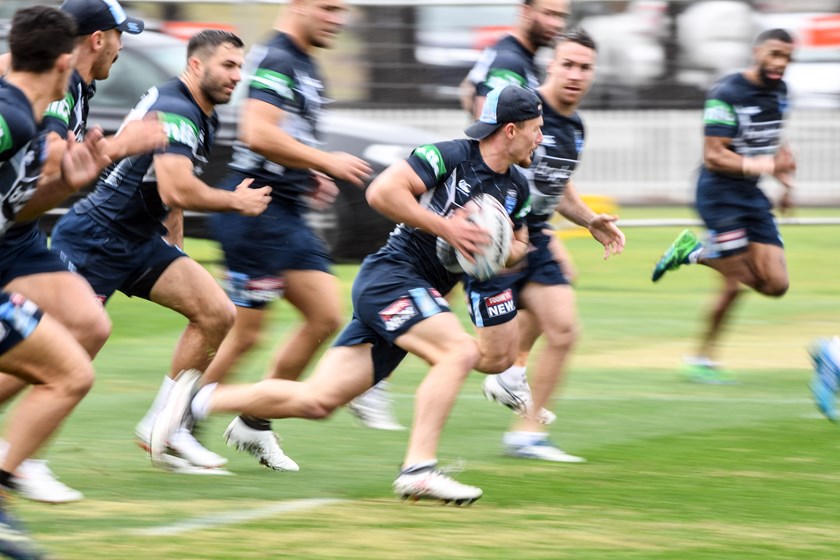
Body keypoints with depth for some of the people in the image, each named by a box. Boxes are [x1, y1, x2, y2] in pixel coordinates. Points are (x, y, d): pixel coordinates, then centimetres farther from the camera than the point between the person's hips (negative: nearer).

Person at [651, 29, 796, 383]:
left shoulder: (779, 92, 7)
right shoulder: (726, 95, -17)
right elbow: (713, 157, -21)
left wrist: (787, 184, 10)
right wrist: (762, 166, -30)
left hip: (752, 194, 8)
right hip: (720, 194, -8)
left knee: (775, 284, -2)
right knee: (736, 282, -6)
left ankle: (695, 253, 16)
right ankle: (704, 357, 13)